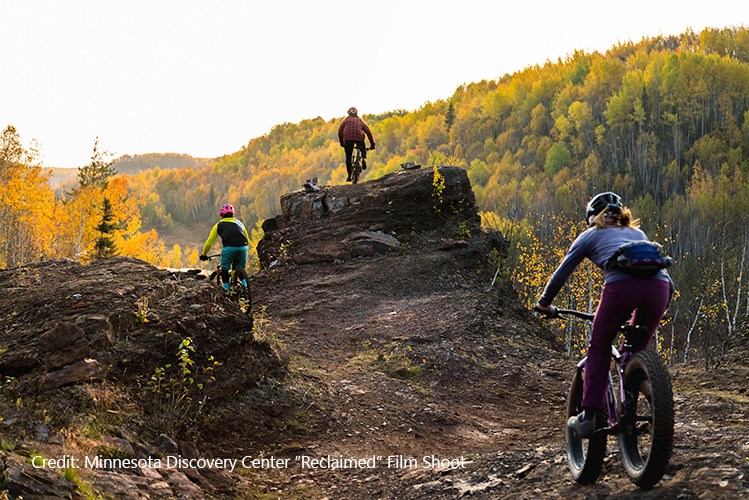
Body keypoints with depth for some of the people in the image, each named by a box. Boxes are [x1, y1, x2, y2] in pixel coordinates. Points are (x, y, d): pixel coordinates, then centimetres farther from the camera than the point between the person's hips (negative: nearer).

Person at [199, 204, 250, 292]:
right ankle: (245, 286, 4)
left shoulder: (219, 225, 23)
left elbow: (209, 242, 23)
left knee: (225, 268, 17)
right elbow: (248, 240, 36)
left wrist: (204, 254, 35)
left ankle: (227, 290, 9)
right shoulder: (239, 223, 31)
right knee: (240, 268, 22)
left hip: (229, 248, -3)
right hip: (243, 247, 3)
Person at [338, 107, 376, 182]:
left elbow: (340, 131, 13)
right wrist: (372, 144, 21)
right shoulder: (360, 120, 26)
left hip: (348, 138, -1)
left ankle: (349, 175, 3)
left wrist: (341, 142, 20)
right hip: (359, 137, 1)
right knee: (363, 149, 30)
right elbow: (368, 131, 19)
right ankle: (364, 159, 0)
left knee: (348, 157, 8)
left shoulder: (346, 120, 23)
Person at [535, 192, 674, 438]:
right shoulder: (638, 233, 39)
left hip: (621, 285, -3)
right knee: (636, 351, 22)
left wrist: (544, 303, 43)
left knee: (598, 349, 15)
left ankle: (588, 417, 8)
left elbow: (561, 274, 29)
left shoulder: (591, 235, 27)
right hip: (660, 286, 4)